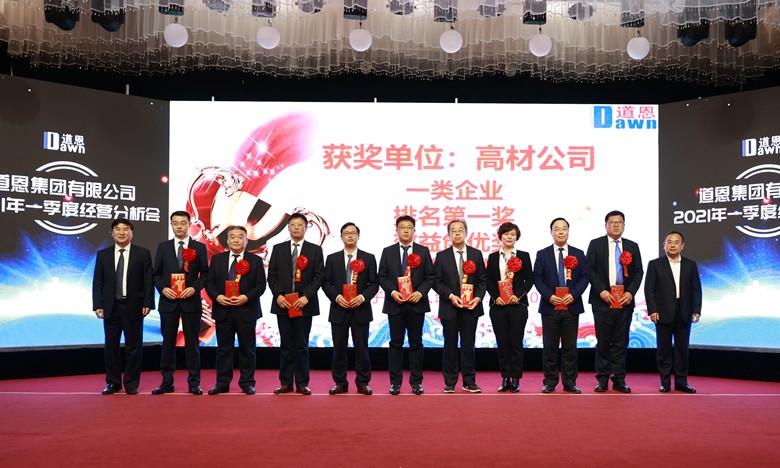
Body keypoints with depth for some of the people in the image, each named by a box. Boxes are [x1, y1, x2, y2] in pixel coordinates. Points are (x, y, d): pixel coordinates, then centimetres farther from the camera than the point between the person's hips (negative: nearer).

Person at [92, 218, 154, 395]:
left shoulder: (143, 254, 1)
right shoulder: (103, 254, 8)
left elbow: (148, 281, -1)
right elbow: (97, 282, 6)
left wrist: (147, 303, -9)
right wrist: (98, 305, -2)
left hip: (133, 307, -2)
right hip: (111, 307, 2)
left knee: (133, 346, 3)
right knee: (111, 346, 8)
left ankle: (131, 384, 14)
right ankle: (113, 382, 20)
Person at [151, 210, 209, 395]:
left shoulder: (199, 247, 4)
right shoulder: (163, 247, 8)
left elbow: (205, 273, 3)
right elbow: (156, 274, 9)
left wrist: (194, 288, -12)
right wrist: (162, 288, -8)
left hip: (191, 301, -1)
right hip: (168, 300, 1)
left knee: (192, 342, 3)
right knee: (168, 342, 6)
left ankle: (194, 383, 9)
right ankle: (167, 382, 14)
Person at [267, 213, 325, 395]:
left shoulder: (315, 250, 5)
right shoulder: (278, 249, 10)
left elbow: (319, 276, -1)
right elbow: (272, 275, 7)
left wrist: (306, 296, -12)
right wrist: (278, 295, -7)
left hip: (304, 304, -1)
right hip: (283, 304, 2)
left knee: (302, 346, 2)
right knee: (286, 346, 6)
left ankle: (302, 383, 8)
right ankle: (286, 383, 12)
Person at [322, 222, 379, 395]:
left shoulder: (368, 258, 5)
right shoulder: (332, 258, 7)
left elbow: (374, 284, 2)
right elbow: (326, 284, 5)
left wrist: (363, 296, -14)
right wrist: (336, 297, -12)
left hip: (361, 310, -1)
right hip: (339, 310, 1)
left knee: (361, 348, 1)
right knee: (339, 348, 5)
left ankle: (363, 383, 11)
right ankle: (340, 383, 15)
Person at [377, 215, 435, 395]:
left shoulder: (423, 251, 6)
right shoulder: (388, 251, 7)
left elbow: (430, 277, 3)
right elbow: (382, 277, 3)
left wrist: (420, 292, -12)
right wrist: (392, 292, -12)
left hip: (416, 304, 0)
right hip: (394, 304, 0)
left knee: (416, 344, 5)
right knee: (396, 344, 4)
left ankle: (416, 382, 12)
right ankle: (395, 382, 11)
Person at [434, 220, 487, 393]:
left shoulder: (476, 254, 6)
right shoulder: (442, 256, 2)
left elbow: (482, 280, 6)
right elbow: (437, 282, -1)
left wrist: (478, 297, -9)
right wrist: (450, 296, -14)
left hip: (471, 307, 1)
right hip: (449, 307, -1)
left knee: (468, 345, 6)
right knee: (450, 345, 5)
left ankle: (469, 382, 15)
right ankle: (450, 382, 14)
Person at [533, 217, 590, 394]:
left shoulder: (579, 254, 8)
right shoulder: (542, 254, 5)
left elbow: (585, 277, 3)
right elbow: (537, 278, 0)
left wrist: (574, 294, -11)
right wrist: (549, 296, -14)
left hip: (572, 306, 1)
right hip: (550, 306, -1)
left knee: (570, 346, 5)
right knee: (550, 346, 3)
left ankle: (570, 382, 13)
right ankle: (550, 382, 11)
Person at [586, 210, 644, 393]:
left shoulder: (632, 246, 12)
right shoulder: (595, 244, 4)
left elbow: (638, 272, 8)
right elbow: (590, 270, -2)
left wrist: (631, 292, -6)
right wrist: (601, 291, -12)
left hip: (625, 301, 3)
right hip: (602, 300, -2)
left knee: (621, 342, 5)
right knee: (603, 341, 0)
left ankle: (619, 380, 12)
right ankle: (602, 379, 8)